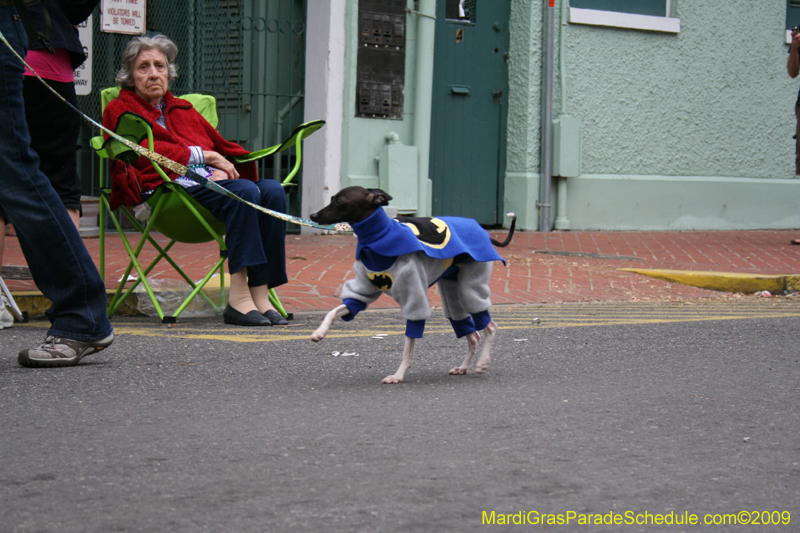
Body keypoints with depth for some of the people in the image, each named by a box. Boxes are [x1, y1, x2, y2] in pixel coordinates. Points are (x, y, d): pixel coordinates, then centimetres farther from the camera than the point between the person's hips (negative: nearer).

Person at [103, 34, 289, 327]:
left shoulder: (183, 110, 33)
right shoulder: (120, 110, 15)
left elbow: (226, 149, 23)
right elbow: (143, 152, -3)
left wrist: (222, 169, -2)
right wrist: (202, 155, -4)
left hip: (209, 181, 6)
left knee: (272, 190, -24)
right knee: (244, 191, -33)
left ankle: (260, 294, -31)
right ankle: (238, 299, -38)